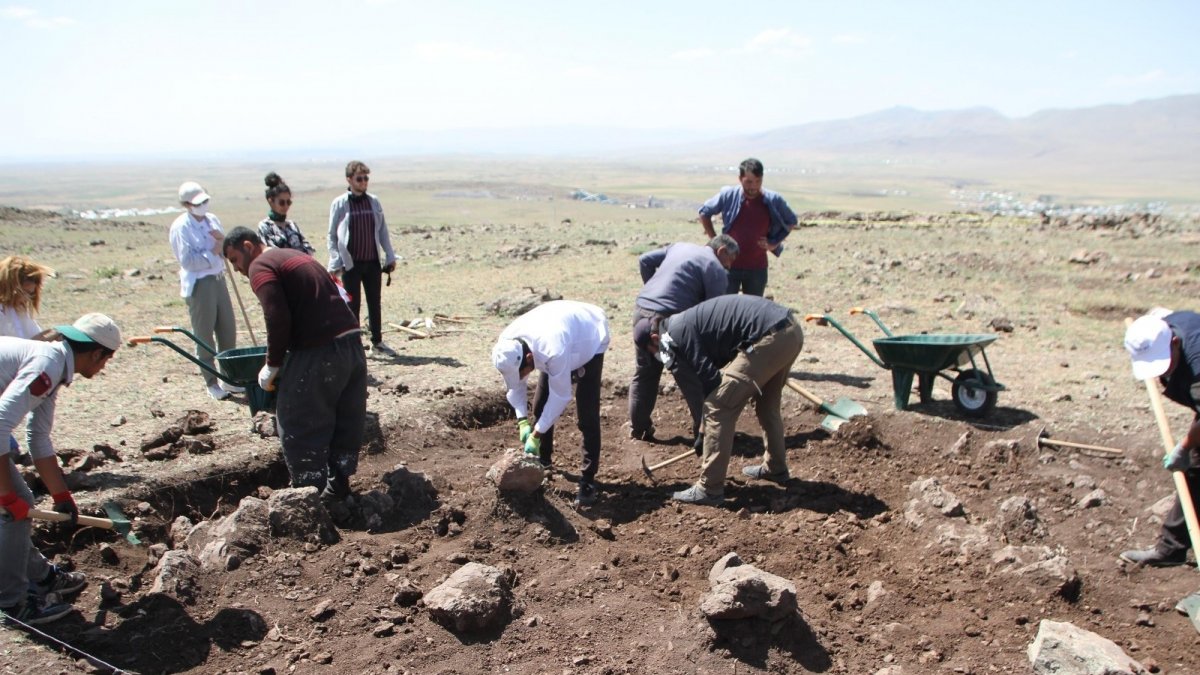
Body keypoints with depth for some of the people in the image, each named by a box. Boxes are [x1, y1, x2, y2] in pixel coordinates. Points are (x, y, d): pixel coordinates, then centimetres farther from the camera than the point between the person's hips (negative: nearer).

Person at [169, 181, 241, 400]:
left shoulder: (212, 219, 9)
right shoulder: (181, 226, -10)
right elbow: (188, 260, -16)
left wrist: (223, 240, -7)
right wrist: (213, 252, -13)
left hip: (218, 279, 7)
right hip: (198, 285, -7)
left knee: (228, 330, 10)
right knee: (204, 337, 2)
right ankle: (212, 384, 12)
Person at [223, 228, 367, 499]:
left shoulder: (261, 266, -2)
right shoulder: (296, 256, 25)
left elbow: (278, 319, -17)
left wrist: (272, 365, -5)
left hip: (319, 352, -9)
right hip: (352, 342, 9)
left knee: (300, 428, 5)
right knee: (347, 422, 17)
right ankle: (338, 485, 28)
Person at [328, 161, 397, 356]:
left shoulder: (374, 202, 6)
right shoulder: (339, 204, -4)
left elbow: (382, 230, 10)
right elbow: (332, 235, -2)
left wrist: (390, 256, 6)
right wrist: (336, 263, -8)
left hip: (373, 262, 4)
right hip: (351, 263, -3)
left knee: (374, 303, 11)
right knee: (353, 305, 2)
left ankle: (377, 342, 22)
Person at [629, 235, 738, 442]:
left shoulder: (680, 246, 21)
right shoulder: (716, 270, 0)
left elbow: (645, 260, 19)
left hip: (641, 310, 7)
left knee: (644, 374, 20)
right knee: (692, 379, 7)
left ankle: (638, 428, 25)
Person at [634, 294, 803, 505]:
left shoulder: (677, 332, -3)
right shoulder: (688, 322, 25)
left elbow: (708, 376, -4)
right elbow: (719, 365, 29)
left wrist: (702, 435, 9)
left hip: (770, 338, -10)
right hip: (792, 330, 10)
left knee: (718, 409, -3)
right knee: (767, 402, 30)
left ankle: (709, 489, 2)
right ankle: (775, 468, 46)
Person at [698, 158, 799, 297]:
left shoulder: (773, 200, -6)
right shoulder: (728, 195, -8)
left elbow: (791, 221, 11)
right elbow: (704, 213, 7)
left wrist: (775, 243, -1)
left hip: (757, 269, 1)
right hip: (729, 266, -1)